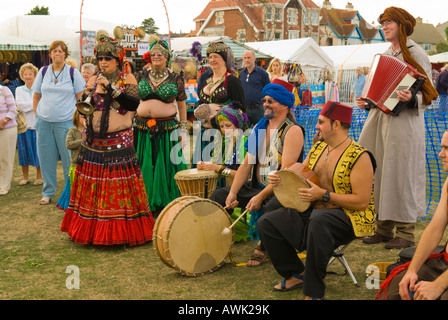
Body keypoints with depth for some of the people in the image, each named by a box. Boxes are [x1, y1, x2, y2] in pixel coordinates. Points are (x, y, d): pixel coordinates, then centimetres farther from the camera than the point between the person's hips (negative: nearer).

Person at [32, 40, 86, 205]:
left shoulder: (73, 72, 0)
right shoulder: (43, 71, 7)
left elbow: (81, 97, 0)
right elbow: (36, 96, 14)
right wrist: (38, 115, 6)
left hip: (66, 121, -3)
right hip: (44, 122, 3)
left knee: (69, 157, 0)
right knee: (46, 157, 6)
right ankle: (48, 192, 18)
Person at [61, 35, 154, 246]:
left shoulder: (128, 79, 1)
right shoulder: (94, 80, 12)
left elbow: (134, 104, -14)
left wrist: (112, 88, -20)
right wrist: (88, 93, -9)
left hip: (119, 142, -4)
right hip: (93, 143, 4)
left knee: (119, 187, -6)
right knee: (93, 187, 4)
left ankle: (122, 230, 3)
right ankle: (92, 229, 14)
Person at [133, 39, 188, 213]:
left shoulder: (175, 78, 1)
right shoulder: (142, 74, 7)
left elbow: (181, 104, 6)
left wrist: (183, 127, 3)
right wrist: (131, 120, 8)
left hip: (167, 126, -2)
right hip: (143, 126, 2)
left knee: (166, 164, 1)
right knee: (144, 165, 5)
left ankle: (166, 201, 14)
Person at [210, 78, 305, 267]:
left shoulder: (293, 131, -12)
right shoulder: (259, 127, 11)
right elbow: (246, 164, 7)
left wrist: (261, 196, -25)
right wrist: (233, 193, -7)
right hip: (257, 186, 7)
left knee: (271, 207, -37)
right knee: (219, 195, -5)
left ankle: (263, 247, -8)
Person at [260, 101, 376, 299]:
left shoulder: (359, 157, -15)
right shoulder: (318, 147, 9)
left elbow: (361, 202, -20)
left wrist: (324, 195, -24)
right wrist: (279, 179, -5)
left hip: (349, 217, -8)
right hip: (313, 211, 8)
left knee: (318, 221, -42)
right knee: (266, 223, -4)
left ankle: (314, 292, -28)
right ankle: (297, 274, 11)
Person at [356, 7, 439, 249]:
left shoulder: (416, 54, -4)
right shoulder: (385, 55, 18)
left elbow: (428, 95, -8)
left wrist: (411, 99, -27)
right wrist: (367, 102, 8)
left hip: (404, 122, -7)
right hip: (380, 119, 7)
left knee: (401, 174, -5)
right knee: (379, 174, 7)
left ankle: (406, 233, 5)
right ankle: (384, 229, 17)